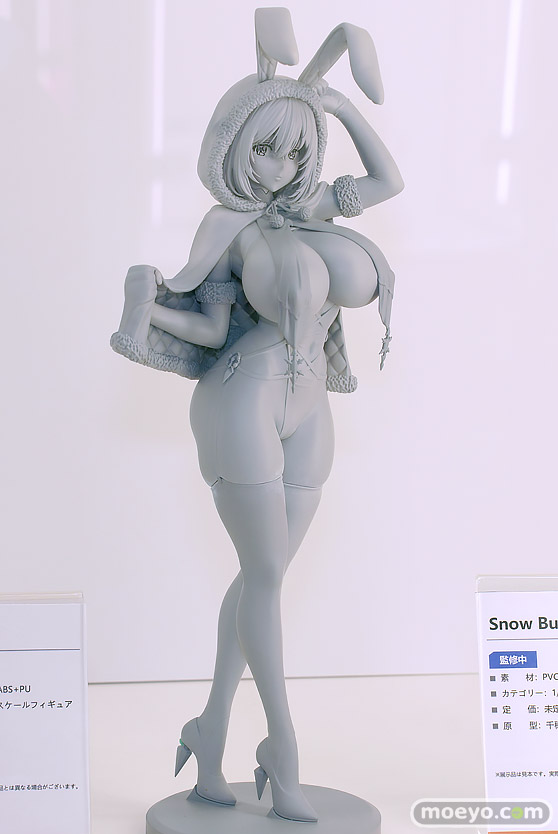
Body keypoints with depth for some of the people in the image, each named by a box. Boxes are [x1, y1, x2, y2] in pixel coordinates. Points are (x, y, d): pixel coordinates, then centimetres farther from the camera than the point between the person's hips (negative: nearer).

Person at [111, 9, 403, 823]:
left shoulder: (307, 203, 9)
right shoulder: (225, 228, -4)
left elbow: (389, 180, 15)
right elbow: (213, 328, -6)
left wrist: (343, 106, 9)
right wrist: (150, 311, -24)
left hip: (306, 415, 6)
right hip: (243, 406, -6)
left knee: (261, 575, 9)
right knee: (268, 573, -1)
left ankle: (211, 731, 21)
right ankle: (283, 752, 11)